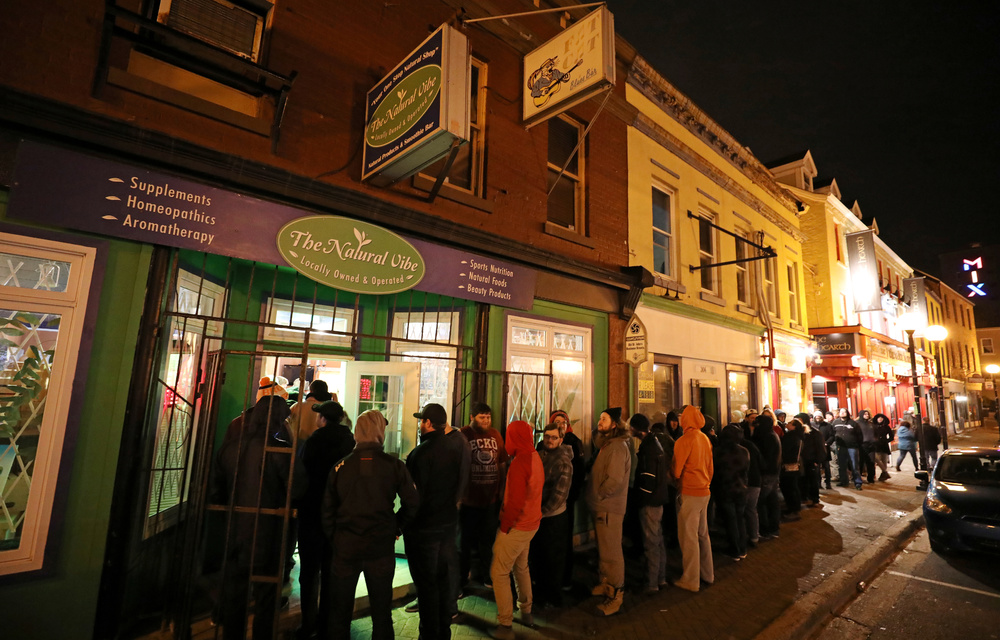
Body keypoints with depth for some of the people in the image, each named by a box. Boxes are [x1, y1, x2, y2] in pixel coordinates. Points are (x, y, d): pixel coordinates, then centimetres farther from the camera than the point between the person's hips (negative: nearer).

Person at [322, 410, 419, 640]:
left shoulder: (341, 466, -5)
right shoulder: (394, 465, -9)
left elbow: (327, 509, -2)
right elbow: (412, 502, -8)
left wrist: (333, 539, 10)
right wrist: (396, 528, 6)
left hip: (345, 546, 1)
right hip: (381, 547, -1)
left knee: (340, 611, 19)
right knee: (381, 610, 15)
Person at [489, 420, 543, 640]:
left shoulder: (520, 462, -24)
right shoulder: (535, 457, 2)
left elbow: (515, 502, -25)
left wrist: (504, 526, -12)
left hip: (517, 526, -9)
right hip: (531, 523, 9)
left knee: (499, 572, 4)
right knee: (521, 567, 24)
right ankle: (526, 613, 38)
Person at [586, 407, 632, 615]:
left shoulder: (617, 446, -19)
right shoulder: (607, 444, 12)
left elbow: (615, 479, -26)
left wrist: (599, 495, -15)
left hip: (610, 508, -10)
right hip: (602, 507, 10)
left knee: (611, 552, 0)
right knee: (604, 549, 21)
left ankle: (615, 594, 12)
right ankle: (606, 584, 36)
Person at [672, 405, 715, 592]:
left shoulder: (684, 440, -18)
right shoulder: (705, 438, 4)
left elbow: (677, 470, -14)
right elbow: (710, 467, 12)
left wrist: (676, 482, 6)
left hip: (689, 493, -8)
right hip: (704, 491, 8)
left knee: (689, 537, 2)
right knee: (703, 535, 19)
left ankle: (691, 580, 10)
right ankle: (707, 574, 30)